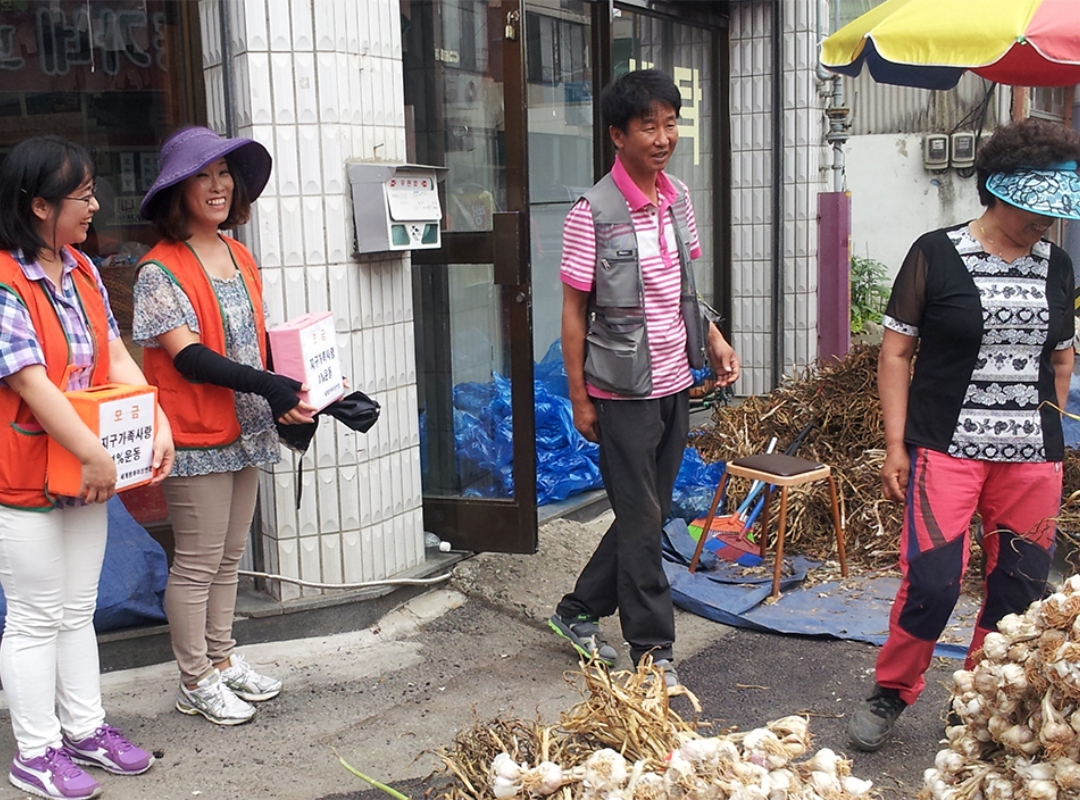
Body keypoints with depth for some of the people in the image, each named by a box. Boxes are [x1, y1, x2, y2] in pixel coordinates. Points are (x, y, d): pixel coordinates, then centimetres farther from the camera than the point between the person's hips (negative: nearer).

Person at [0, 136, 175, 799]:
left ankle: (86, 730, 31)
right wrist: (94, 456, -23)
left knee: (78, 611, 18)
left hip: (86, 471, 8)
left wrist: (160, 424, -6)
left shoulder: (83, 271, 6)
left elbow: (115, 357, 5)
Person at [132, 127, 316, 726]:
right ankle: (195, 683, 17)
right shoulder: (160, 270, -14)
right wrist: (265, 384, -30)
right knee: (196, 564, 3)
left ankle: (222, 660, 32)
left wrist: (287, 399, 2)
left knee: (228, 557, 18)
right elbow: (188, 357, -22)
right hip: (195, 440, -7)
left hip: (246, 431, 8)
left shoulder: (240, 256, 10)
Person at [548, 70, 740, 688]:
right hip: (623, 390, -7)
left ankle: (580, 612, 32)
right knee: (641, 519, 1)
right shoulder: (593, 214, -14)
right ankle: (654, 649, 15)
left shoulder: (678, 198, 6)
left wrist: (714, 339, 4)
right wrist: (579, 398, -10)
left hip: (675, 383, 7)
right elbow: (575, 310, -10)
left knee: (649, 514, 15)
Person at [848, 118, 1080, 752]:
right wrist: (896, 444, -6)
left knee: (1020, 590, 7)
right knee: (932, 582, -9)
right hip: (947, 449, -4)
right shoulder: (935, 256, -4)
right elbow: (896, 352, -2)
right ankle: (892, 693, 14)